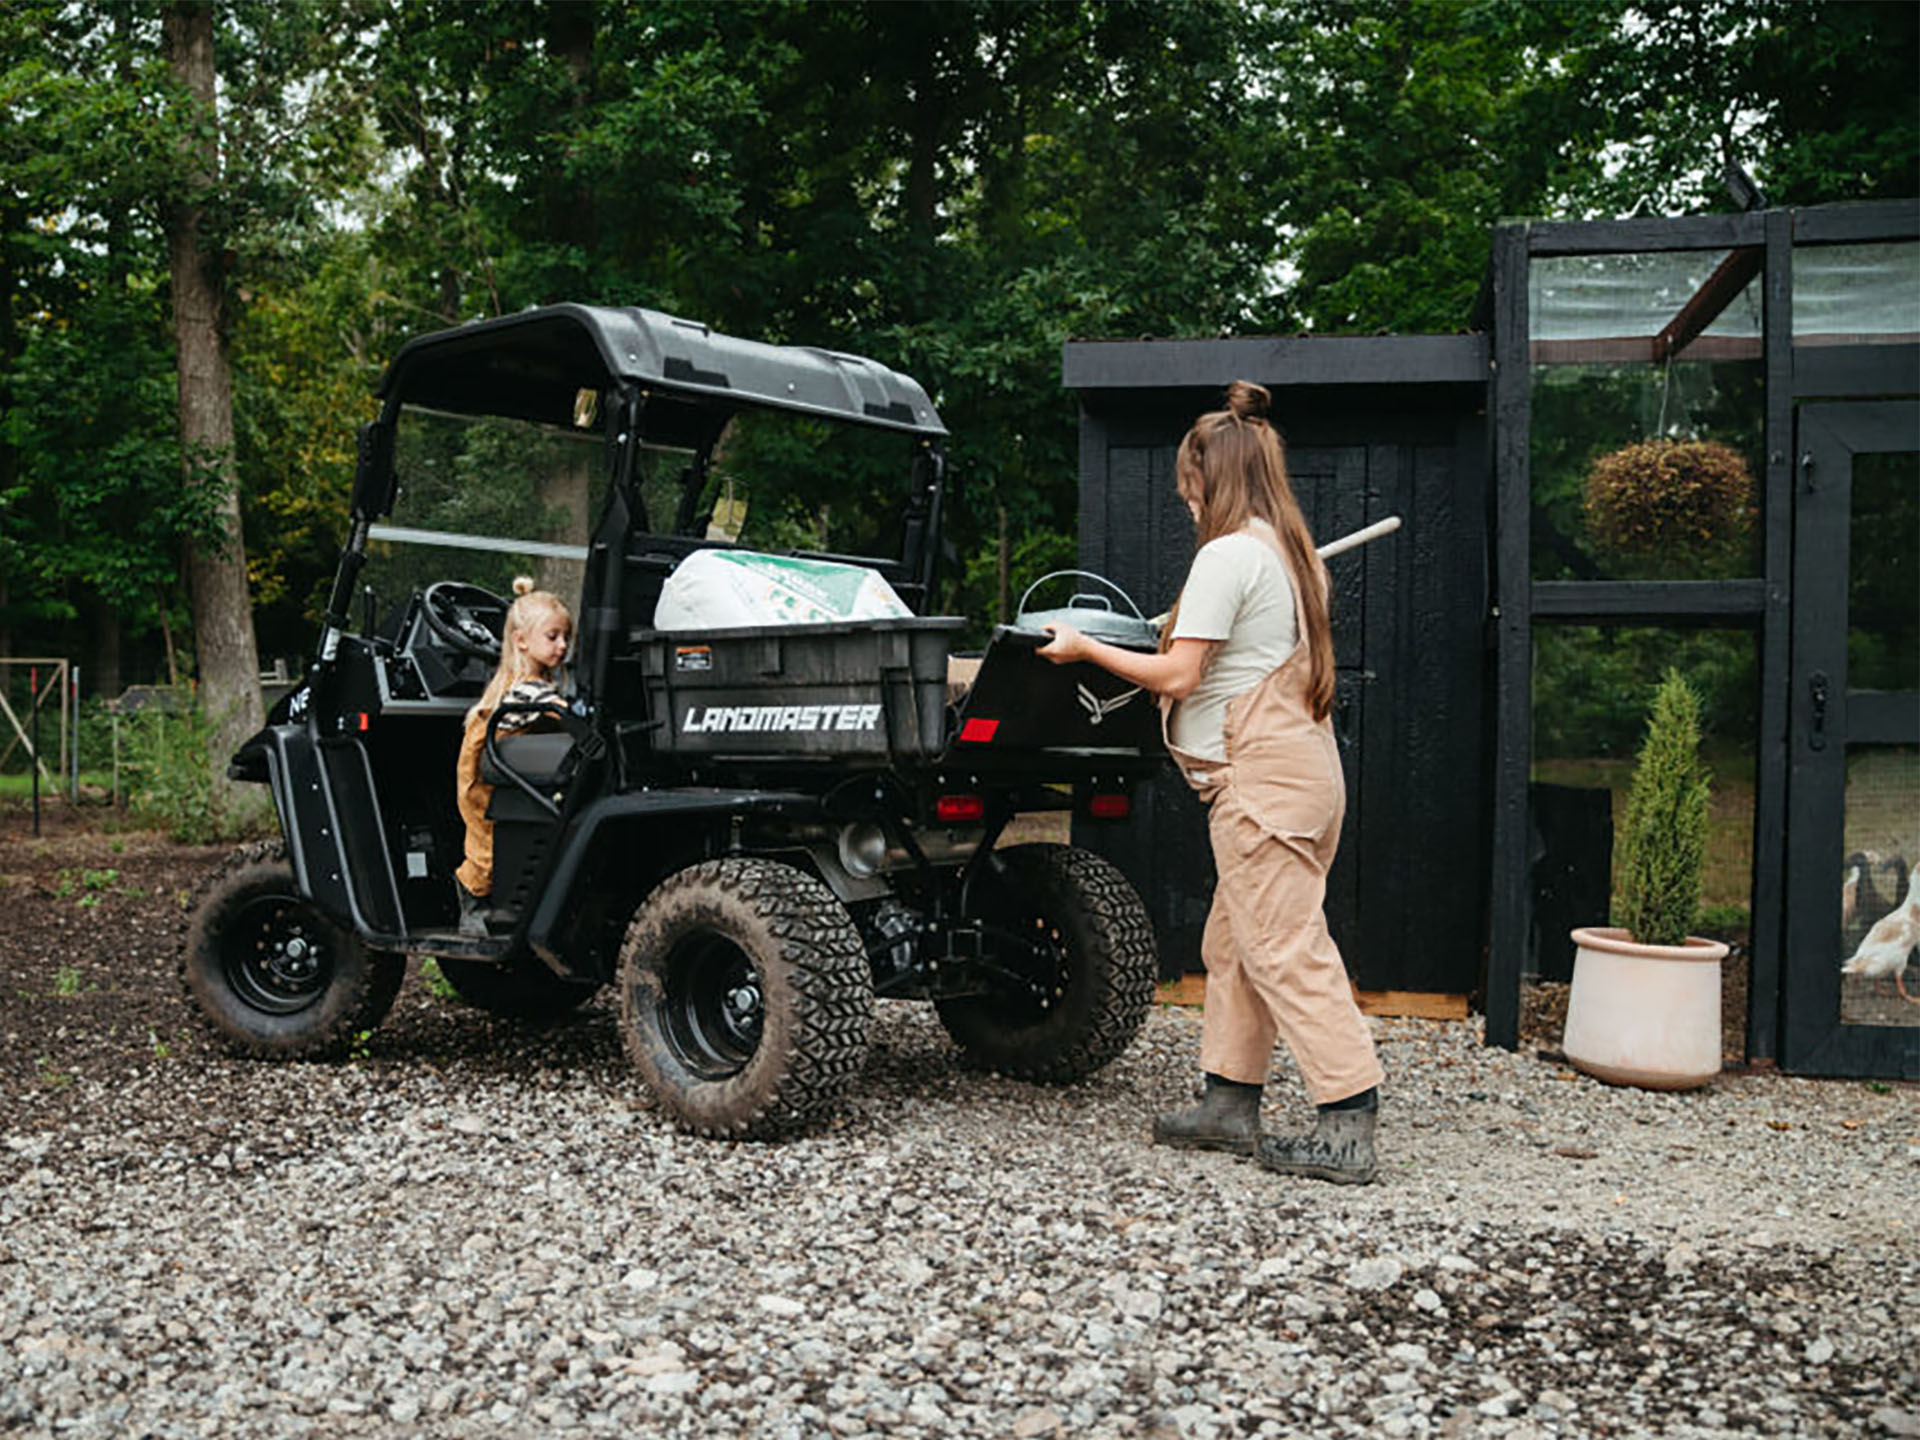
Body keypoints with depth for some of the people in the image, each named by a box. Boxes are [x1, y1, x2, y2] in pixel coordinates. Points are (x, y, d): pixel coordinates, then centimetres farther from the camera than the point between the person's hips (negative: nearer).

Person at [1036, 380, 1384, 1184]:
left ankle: (1349, 1127, -3)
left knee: (1285, 950, -6)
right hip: (1302, 762, 10)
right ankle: (1229, 1104, 22)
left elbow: (1178, 675, -16)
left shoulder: (1228, 555, -13)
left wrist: (1086, 648, -5)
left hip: (1262, 775, -10)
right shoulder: (1292, 552, 16)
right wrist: (1188, 632, 28)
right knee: (1233, 942, 15)